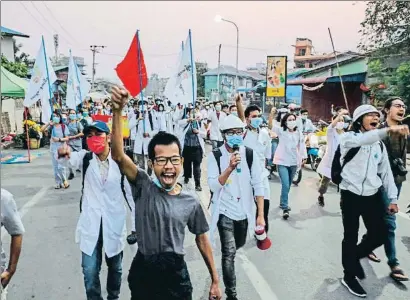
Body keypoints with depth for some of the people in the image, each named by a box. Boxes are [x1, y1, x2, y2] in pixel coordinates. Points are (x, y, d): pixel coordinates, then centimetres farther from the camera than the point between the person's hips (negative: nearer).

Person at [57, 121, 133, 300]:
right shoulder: (85, 158, -2)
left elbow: (131, 193, -4)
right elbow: (73, 159, -25)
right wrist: (65, 152, -48)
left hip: (114, 223, 0)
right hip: (90, 223, 1)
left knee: (115, 267, 17)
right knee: (90, 271, 2)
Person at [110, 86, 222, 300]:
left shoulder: (191, 202, -7)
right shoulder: (143, 187, -12)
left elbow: (202, 239, 4)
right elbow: (118, 156, -26)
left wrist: (214, 280, 8)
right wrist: (117, 111, -40)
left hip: (176, 274, 1)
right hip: (142, 273, 0)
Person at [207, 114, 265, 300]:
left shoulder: (250, 154, -6)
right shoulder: (215, 156, -11)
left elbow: (258, 185, -5)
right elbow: (213, 186, -18)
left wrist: (260, 215, -8)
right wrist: (230, 168, -32)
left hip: (244, 211, 4)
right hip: (225, 211, -3)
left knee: (238, 245, 24)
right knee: (229, 252, -10)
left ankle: (225, 251, 59)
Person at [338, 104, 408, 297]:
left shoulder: (379, 145, 10)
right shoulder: (348, 137, -8)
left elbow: (386, 172, 13)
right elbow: (360, 141, -33)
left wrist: (393, 198, 7)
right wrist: (387, 130, -47)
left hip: (373, 196, 5)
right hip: (351, 195, -5)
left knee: (380, 235, 7)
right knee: (351, 237, 5)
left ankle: (355, 256, 35)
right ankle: (349, 277, 21)